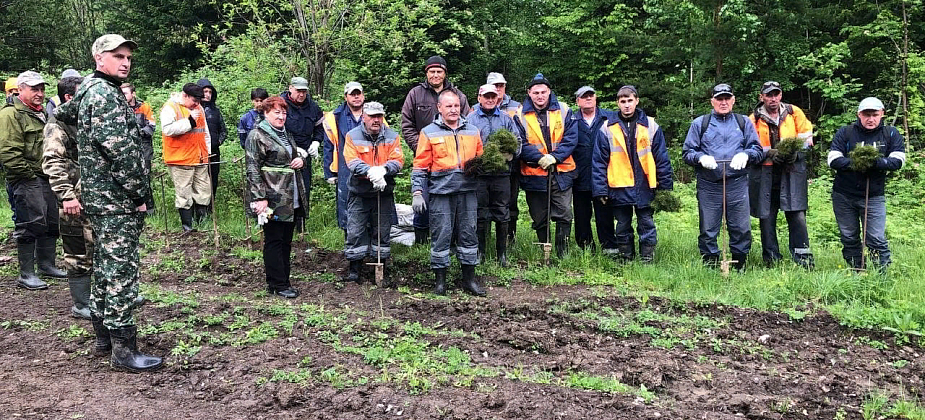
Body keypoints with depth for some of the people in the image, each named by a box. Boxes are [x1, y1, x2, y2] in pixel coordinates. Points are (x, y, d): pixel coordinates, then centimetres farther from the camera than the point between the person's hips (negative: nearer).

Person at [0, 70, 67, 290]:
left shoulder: (41, 114, 20)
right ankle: (26, 274, 0)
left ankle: (46, 264, 26)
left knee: (52, 223, 13)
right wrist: (29, 175, -17)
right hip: (26, 181, -9)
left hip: (47, 179, 9)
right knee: (30, 225, -8)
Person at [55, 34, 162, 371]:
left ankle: (104, 336, 28)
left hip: (98, 197, 11)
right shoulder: (105, 94, -16)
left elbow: (62, 112, 36)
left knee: (105, 267, 17)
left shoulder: (88, 90, 16)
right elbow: (119, 150, -24)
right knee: (121, 271, -7)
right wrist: (140, 193, -18)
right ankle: (124, 350, -3)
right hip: (117, 201, -11)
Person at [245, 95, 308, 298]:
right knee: (274, 241, -1)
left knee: (286, 241, 12)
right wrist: (259, 198, -20)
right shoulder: (257, 136, -7)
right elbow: (253, 169, -13)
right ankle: (277, 284, 5)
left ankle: (284, 280, 20)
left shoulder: (286, 134, 18)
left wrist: (301, 159, 7)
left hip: (291, 200, 8)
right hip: (272, 199, -8)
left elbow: (298, 154, 33)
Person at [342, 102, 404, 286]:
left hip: (384, 194, 1)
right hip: (359, 194, -1)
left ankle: (384, 271, 20)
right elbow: (352, 162, -14)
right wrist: (370, 171, -31)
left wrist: (383, 169, -28)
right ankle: (354, 269, 16)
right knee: (355, 232, 1)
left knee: (382, 233, 8)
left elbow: (397, 161, -7)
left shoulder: (392, 137, 3)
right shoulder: (352, 136, -1)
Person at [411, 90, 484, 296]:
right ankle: (440, 280, 10)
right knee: (441, 235, -1)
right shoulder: (429, 133, 5)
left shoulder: (472, 131, 15)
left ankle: (469, 278, 16)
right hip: (441, 193, -3)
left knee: (468, 234, 6)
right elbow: (420, 166, 3)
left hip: (467, 192, 3)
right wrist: (417, 193, -5)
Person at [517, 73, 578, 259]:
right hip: (534, 175, 0)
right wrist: (539, 158, -17)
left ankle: (562, 254, 12)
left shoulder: (564, 112, 5)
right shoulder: (521, 115, 1)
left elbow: (571, 138, -1)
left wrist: (554, 156, -14)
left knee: (564, 215, -2)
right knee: (539, 219, 8)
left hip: (561, 174, 0)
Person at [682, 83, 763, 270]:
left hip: (737, 185, 1)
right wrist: (701, 158, -13)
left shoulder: (744, 123, 15)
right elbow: (687, 152, 8)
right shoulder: (699, 123, 12)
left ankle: (739, 267, 14)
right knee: (708, 231, 2)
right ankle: (710, 268, 13)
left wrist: (745, 155, -11)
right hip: (708, 186, -1)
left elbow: (758, 150, 11)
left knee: (742, 230, 0)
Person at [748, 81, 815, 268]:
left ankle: (802, 255, 0)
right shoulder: (754, 119, 4)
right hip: (764, 172, 0)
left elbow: (806, 137, 10)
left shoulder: (794, 112, 7)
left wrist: (796, 152, -9)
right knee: (766, 216, 4)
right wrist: (769, 153, -15)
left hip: (792, 170, 0)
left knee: (796, 213, -9)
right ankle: (771, 259, 14)